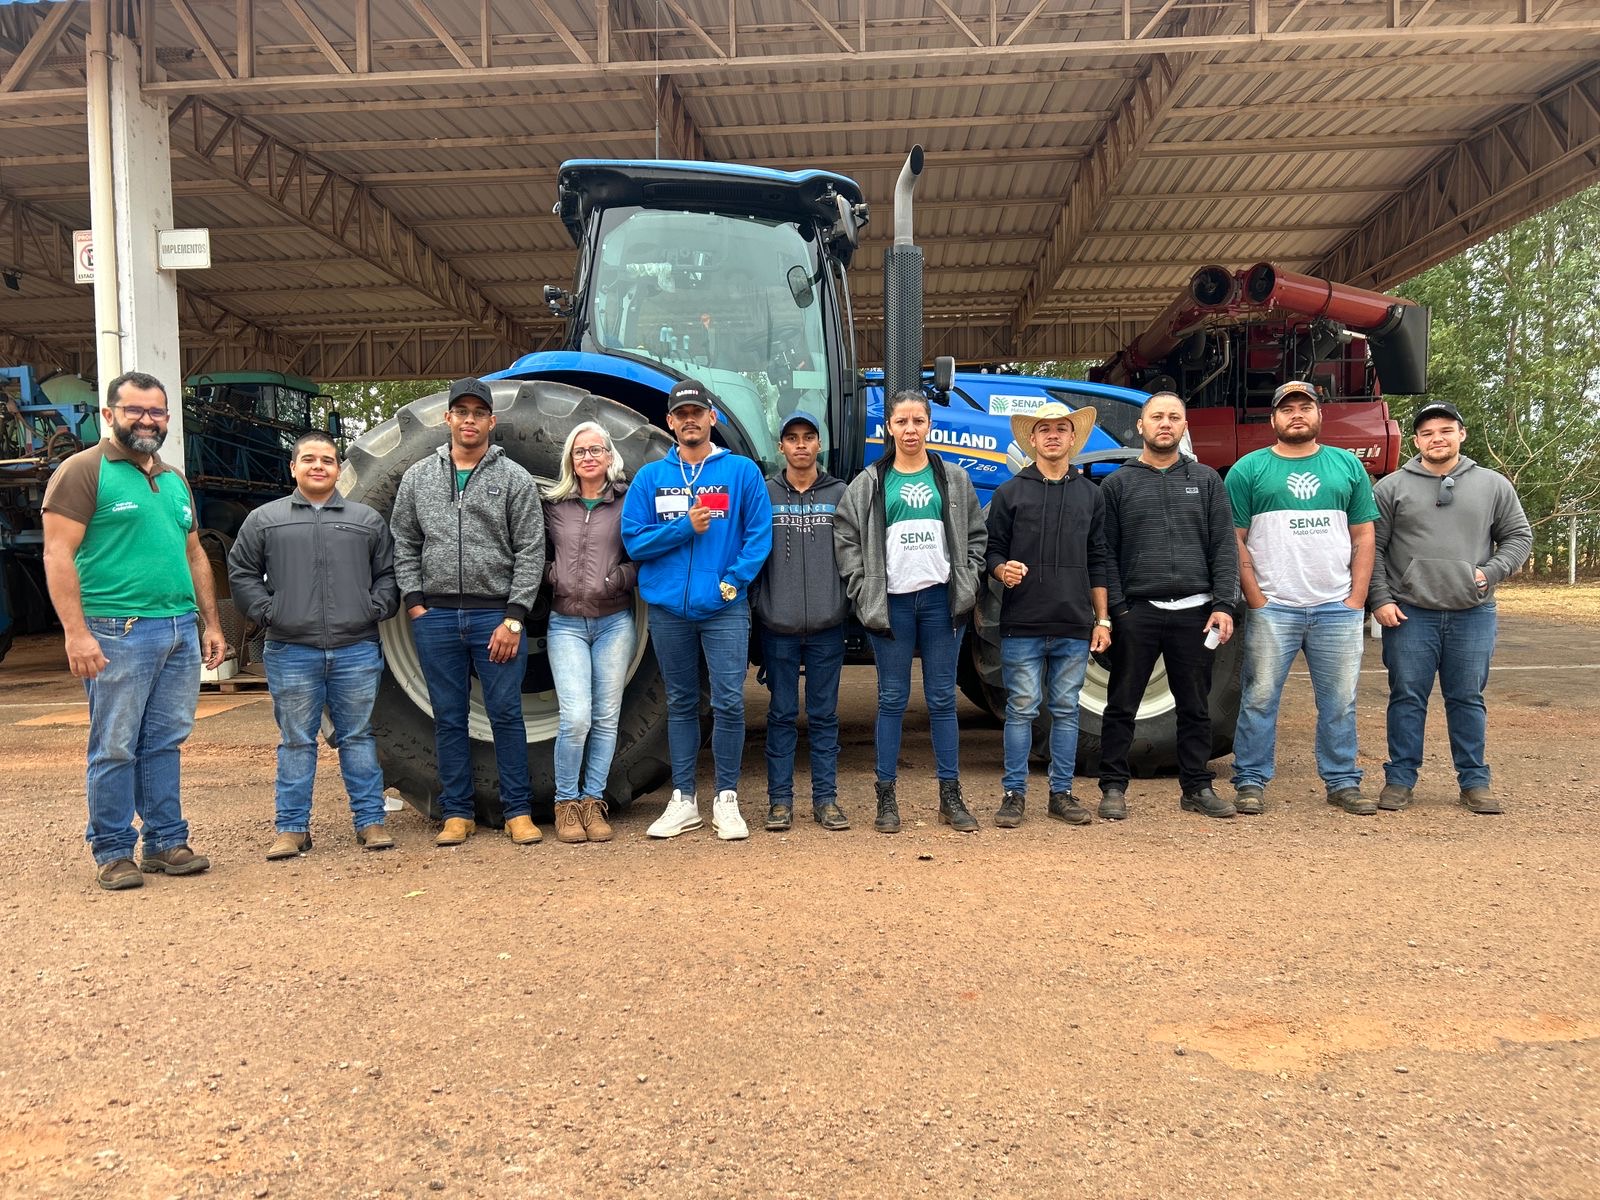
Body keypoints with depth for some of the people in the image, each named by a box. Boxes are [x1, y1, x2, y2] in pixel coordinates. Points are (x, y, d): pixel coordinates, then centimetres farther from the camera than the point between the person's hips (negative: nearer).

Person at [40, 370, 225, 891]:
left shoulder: (175, 480, 19)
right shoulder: (83, 471, -2)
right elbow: (58, 555, -9)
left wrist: (211, 624, 18)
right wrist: (76, 632, -17)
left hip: (182, 632, 6)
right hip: (119, 632, -6)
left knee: (165, 744, 10)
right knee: (115, 748, 0)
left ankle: (166, 842, 17)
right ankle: (113, 852, 11)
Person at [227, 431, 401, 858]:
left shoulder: (368, 520, 11)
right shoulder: (264, 520, 9)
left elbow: (388, 573, 13)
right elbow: (241, 573, 10)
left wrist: (375, 609, -2)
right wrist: (268, 612, -1)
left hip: (357, 650, 0)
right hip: (291, 652, 0)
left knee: (357, 737, 6)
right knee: (295, 742, 6)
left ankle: (370, 821, 13)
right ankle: (292, 828, 13)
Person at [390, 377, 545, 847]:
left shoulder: (514, 478, 1)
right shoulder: (417, 477, 10)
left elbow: (531, 553, -3)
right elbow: (404, 544, 12)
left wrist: (513, 618, -10)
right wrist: (414, 602, 1)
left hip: (496, 616, -3)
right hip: (435, 617, 3)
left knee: (506, 714, 0)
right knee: (449, 718, 8)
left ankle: (518, 812, 10)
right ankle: (457, 813, 18)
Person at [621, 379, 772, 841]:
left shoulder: (742, 471, 2)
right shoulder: (650, 477, 7)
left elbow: (759, 535, -2)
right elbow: (634, 541, 1)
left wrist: (733, 581, -13)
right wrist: (685, 526, -12)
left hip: (725, 607, -2)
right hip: (668, 608, 2)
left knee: (729, 703, -5)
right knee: (681, 703, 11)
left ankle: (726, 799, 10)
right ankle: (683, 801, 20)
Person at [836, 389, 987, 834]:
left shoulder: (954, 480, 11)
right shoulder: (869, 484, 6)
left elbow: (976, 536, 13)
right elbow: (846, 539, 4)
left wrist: (967, 585, 1)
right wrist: (863, 592, -4)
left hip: (942, 600, 1)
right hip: (892, 602, -1)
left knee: (942, 699, 6)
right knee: (892, 700, 4)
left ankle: (951, 797, 13)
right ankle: (886, 797, 11)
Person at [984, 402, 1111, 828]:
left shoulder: (1090, 494, 12)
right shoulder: (1010, 492, 4)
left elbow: (1097, 563, 12)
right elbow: (992, 551, 5)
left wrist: (1102, 620, 8)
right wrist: (1003, 569, -18)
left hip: (1074, 625, 2)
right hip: (1022, 623, -2)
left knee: (1066, 710, 8)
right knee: (1021, 709, 1)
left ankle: (1061, 793, 18)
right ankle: (1014, 793, 11)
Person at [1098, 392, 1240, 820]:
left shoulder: (1206, 480, 10)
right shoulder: (1118, 483, 6)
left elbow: (1224, 547, 5)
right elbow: (1105, 553, 2)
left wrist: (1224, 604, -5)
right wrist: (1115, 608, -7)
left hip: (1194, 611, 2)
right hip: (1137, 611, -1)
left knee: (1195, 707, 10)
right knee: (1122, 705, 4)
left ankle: (1197, 788, 21)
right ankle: (1113, 787, 13)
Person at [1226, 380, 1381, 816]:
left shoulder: (1348, 466, 11)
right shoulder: (1248, 469, 2)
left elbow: (1363, 536, 11)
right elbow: (1235, 540, -1)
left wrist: (1357, 598, 1)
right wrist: (1255, 599, -7)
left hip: (1338, 608, 3)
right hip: (1273, 608, -2)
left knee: (1339, 701, 9)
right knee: (1260, 698, 1)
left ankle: (1343, 782, 21)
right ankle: (1250, 782, 11)